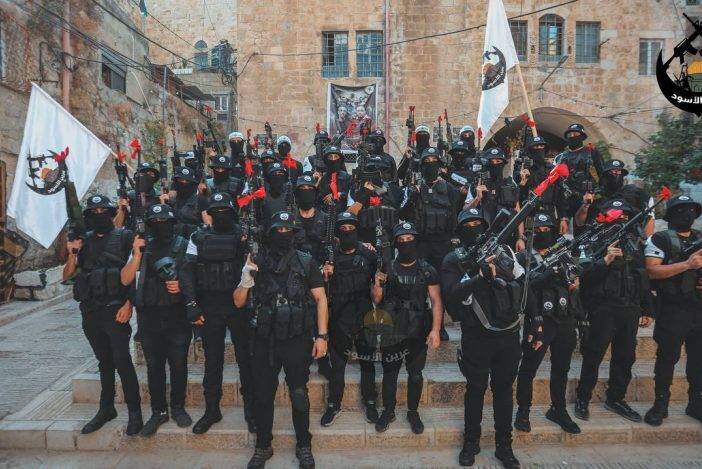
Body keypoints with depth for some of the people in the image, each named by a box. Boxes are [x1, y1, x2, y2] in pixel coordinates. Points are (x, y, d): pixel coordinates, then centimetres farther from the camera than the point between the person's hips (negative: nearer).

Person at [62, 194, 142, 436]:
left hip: (115, 310, -5)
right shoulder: (83, 241, 11)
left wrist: (129, 304, -14)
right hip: (90, 312, 5)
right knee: (104, 362, 16)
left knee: (122, 361, -5)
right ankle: (106, 408, 27)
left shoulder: (124, 237, -2)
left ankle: (134, 411, 6)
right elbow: (67, 275, 12)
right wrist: (72, 254, -6)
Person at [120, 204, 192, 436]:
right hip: (148, 315, 2)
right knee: (154, 365, 11)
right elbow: (125, 279, 0)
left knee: (178, 363, 5)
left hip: (177, 315, -2)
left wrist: (182, 285, -20)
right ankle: (158, 411, 26)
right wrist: (137, 254, -12)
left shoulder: (184, 246, 0)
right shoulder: (143, 246, 6)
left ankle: (178, 407, 25)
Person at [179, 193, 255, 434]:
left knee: (245, 358, 7)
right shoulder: (199, 237, 4)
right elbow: (188, 272, 0)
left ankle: (250, 409, 22)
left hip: (239, 305, -1)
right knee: (212, 360, 12)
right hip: (210, 308, 2)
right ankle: (212, 410, 27)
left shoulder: (244, 235, 0)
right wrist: (192, 305, -7)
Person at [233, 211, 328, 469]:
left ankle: (304, 446, 28)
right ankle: (263, 447, 32)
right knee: (263, 395, 12)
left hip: (297, 340, -1)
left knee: (299, 394, 7)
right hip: (264, 341, 2)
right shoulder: (257, 263, 4)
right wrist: (246, 280, -13)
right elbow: (238, 302, 6)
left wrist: (322, 336, -7)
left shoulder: (305, 262, 0)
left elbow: (320, 299, -1)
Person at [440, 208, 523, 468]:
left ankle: (504, 446, 29)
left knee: (504, 389, 14)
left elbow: (525, 282, 12)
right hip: (477, 336, -3)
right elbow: (450, 295, -18)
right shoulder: (454, 260, -4)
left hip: (508, 334, 3)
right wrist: (481, 275, -24)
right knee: (476, 389, 10)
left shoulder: (503, 251, 6)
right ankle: (471, 442, 28)